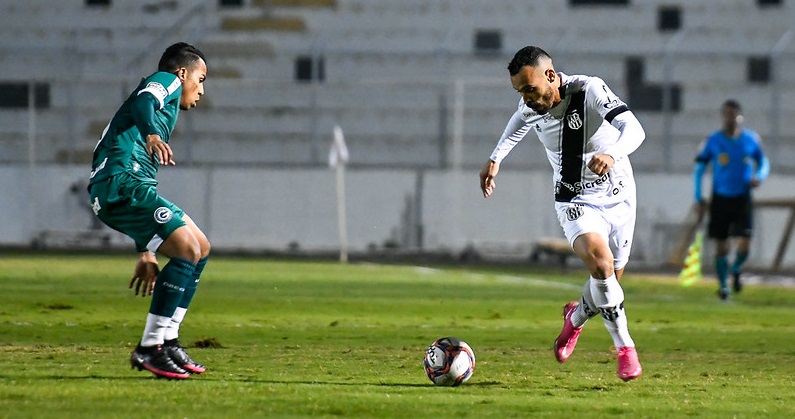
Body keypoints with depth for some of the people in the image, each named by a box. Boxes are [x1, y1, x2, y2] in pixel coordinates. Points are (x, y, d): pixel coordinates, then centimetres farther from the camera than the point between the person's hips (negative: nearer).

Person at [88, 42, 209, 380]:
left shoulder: (166, 106, 35)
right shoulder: (166, 81, 9)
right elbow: (142, 103, -17)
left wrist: (147, 252, 33)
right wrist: (152, 134, -41)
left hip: (131, 187, 10)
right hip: (121, 182, -10)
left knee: (200, 249, 12)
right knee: (187, 249, -18)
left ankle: (167, 342, 11)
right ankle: (149, 348, -17)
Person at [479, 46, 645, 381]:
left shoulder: (590, 90, -23)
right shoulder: (531, 106, -8)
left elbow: (634, 129, -35)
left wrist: (612, 154, -55)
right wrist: (495, 158, 14)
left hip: (618, 198, -1)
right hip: (574, 201, 1)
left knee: (610, 279, 9)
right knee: (601, 265, -25)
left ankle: (576, 316, 42)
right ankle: (624, 347, -13)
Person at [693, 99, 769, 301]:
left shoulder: (751, 139, 1)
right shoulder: (712, 141, -3)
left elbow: (763, 162, 15)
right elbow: (699, 169, 4)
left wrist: (759, 177, -8)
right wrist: (699, 199, -2)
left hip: (743, 198, 0)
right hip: (720, 198, 0)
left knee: (744, 244, -12)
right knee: (721, 246, 0)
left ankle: (736, 270, 20)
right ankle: (723, 285, 16)